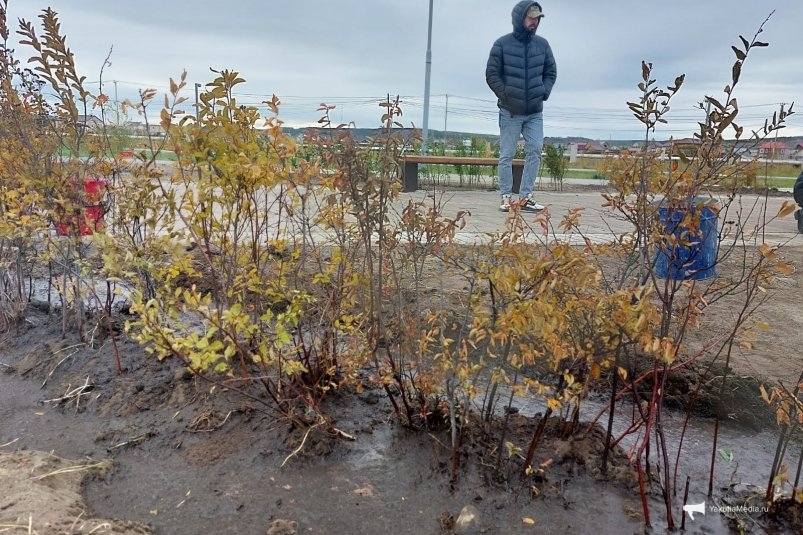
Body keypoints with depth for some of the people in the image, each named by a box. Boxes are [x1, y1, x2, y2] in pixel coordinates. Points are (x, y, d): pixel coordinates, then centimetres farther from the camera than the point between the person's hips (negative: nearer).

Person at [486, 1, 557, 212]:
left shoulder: (542, 44, 6)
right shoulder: (502, 44, -4)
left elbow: (551, 72, 14)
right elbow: (492, 75, -3)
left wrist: (543, 93, -1)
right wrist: (506, 97, -11)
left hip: (535, 112, 3)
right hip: (510, 111, -3)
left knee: (535, 152, -5)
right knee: (506, 155, 0)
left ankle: (525, 197, 1)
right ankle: (506, 197, 8)